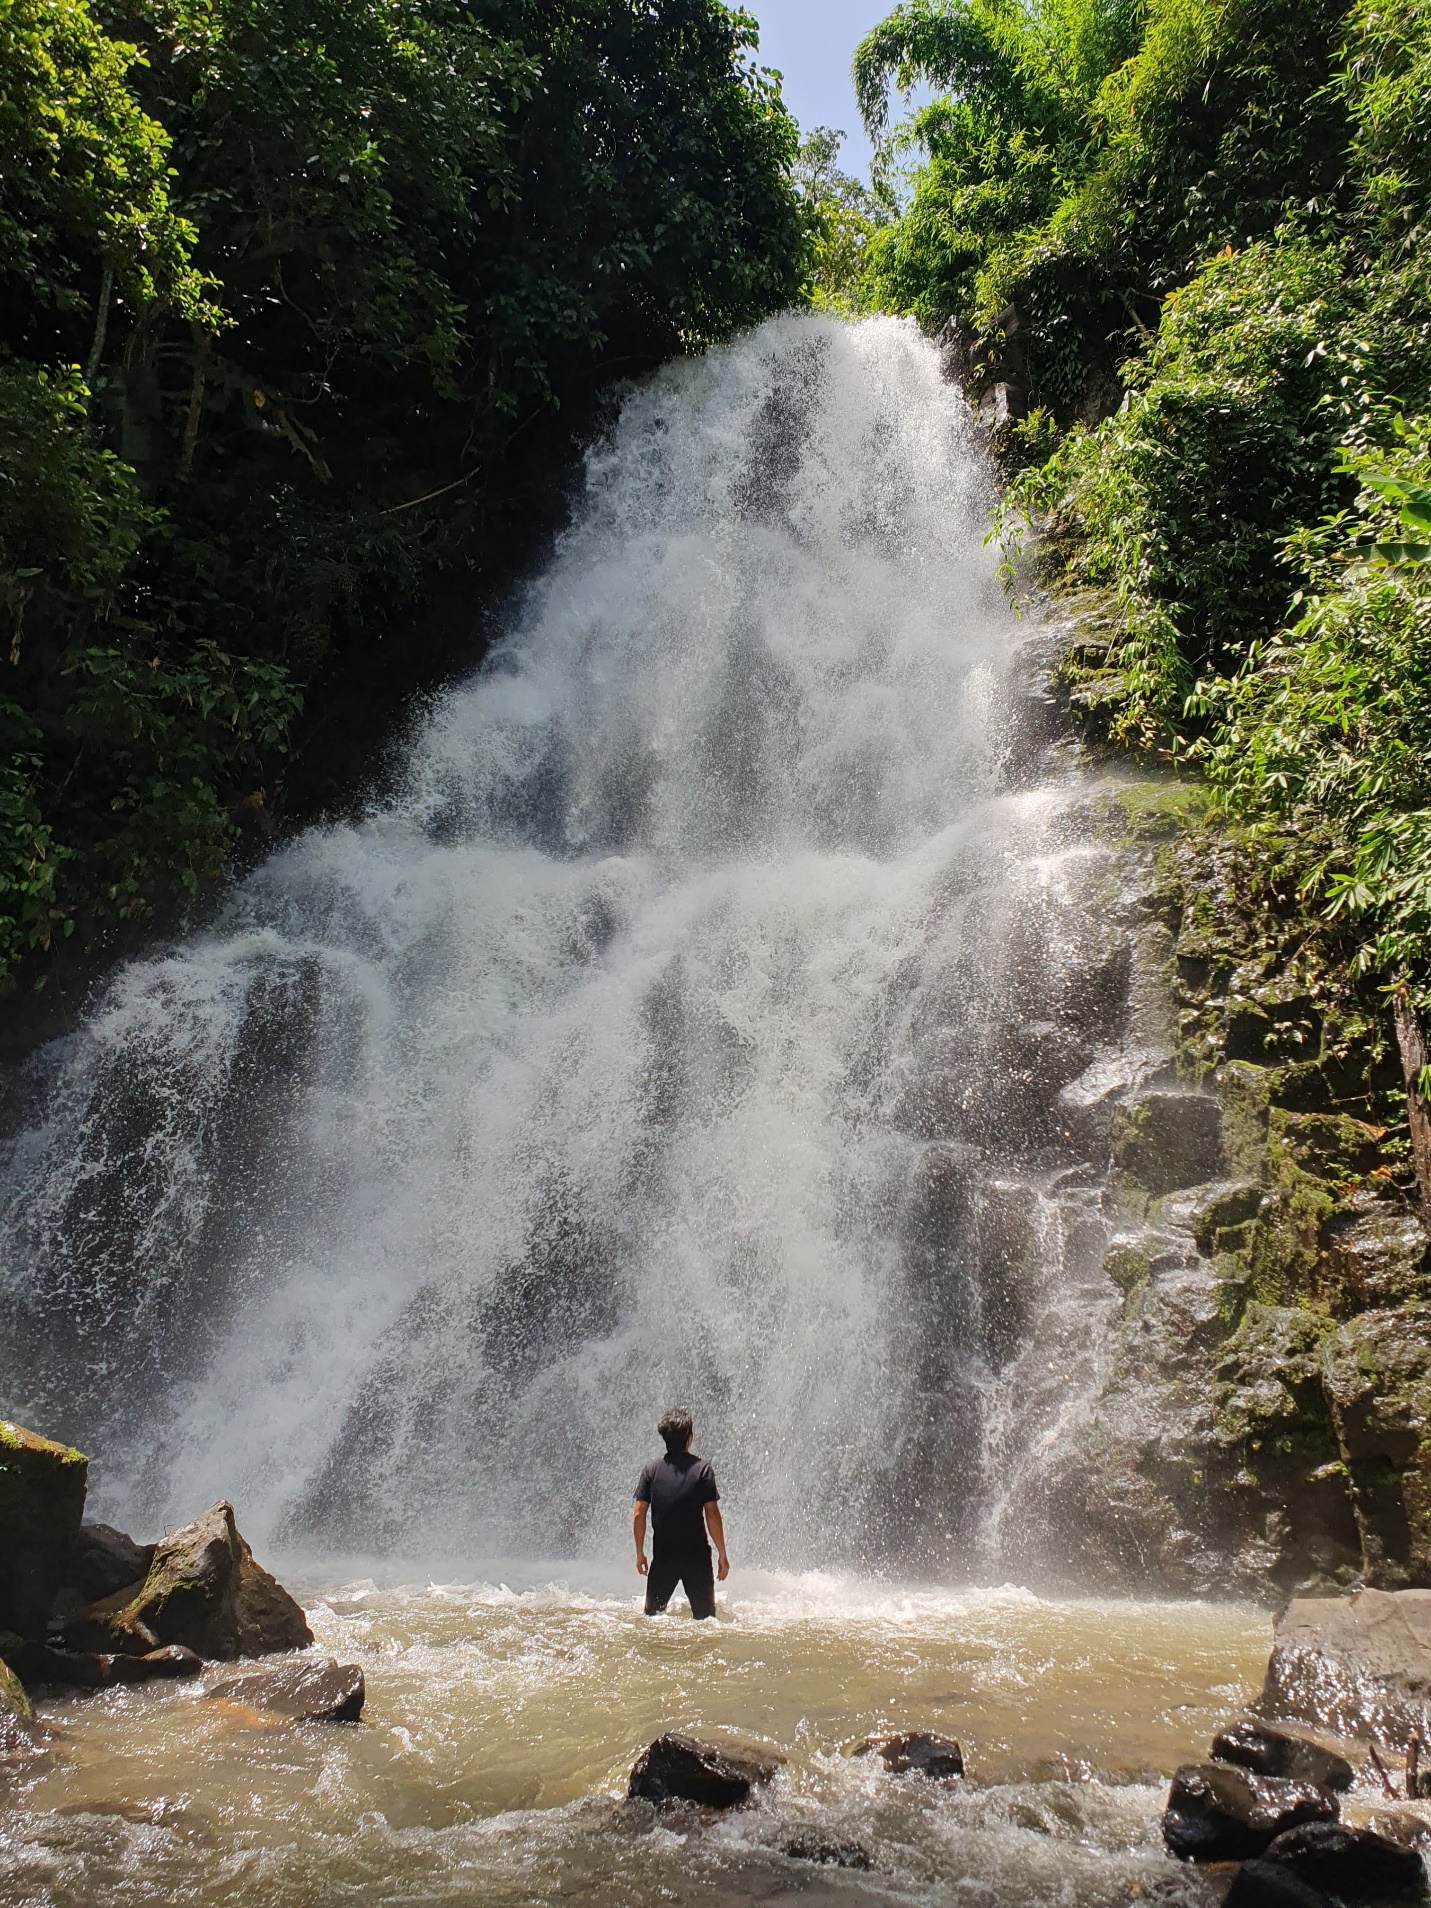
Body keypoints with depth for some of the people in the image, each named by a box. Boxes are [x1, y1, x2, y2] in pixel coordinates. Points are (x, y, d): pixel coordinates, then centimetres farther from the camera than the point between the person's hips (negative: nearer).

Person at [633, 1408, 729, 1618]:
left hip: (662, 1555, 2)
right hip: (697, 1554, -2)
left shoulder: (652, 1469, -1)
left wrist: (639, 1552, 9)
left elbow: (638, 1514, -2)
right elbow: (712, 1514, -11)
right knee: (705, 1617, 10)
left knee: (652, 1615, 16)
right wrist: (722, 1554, -3)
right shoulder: (702, 1468, -8)